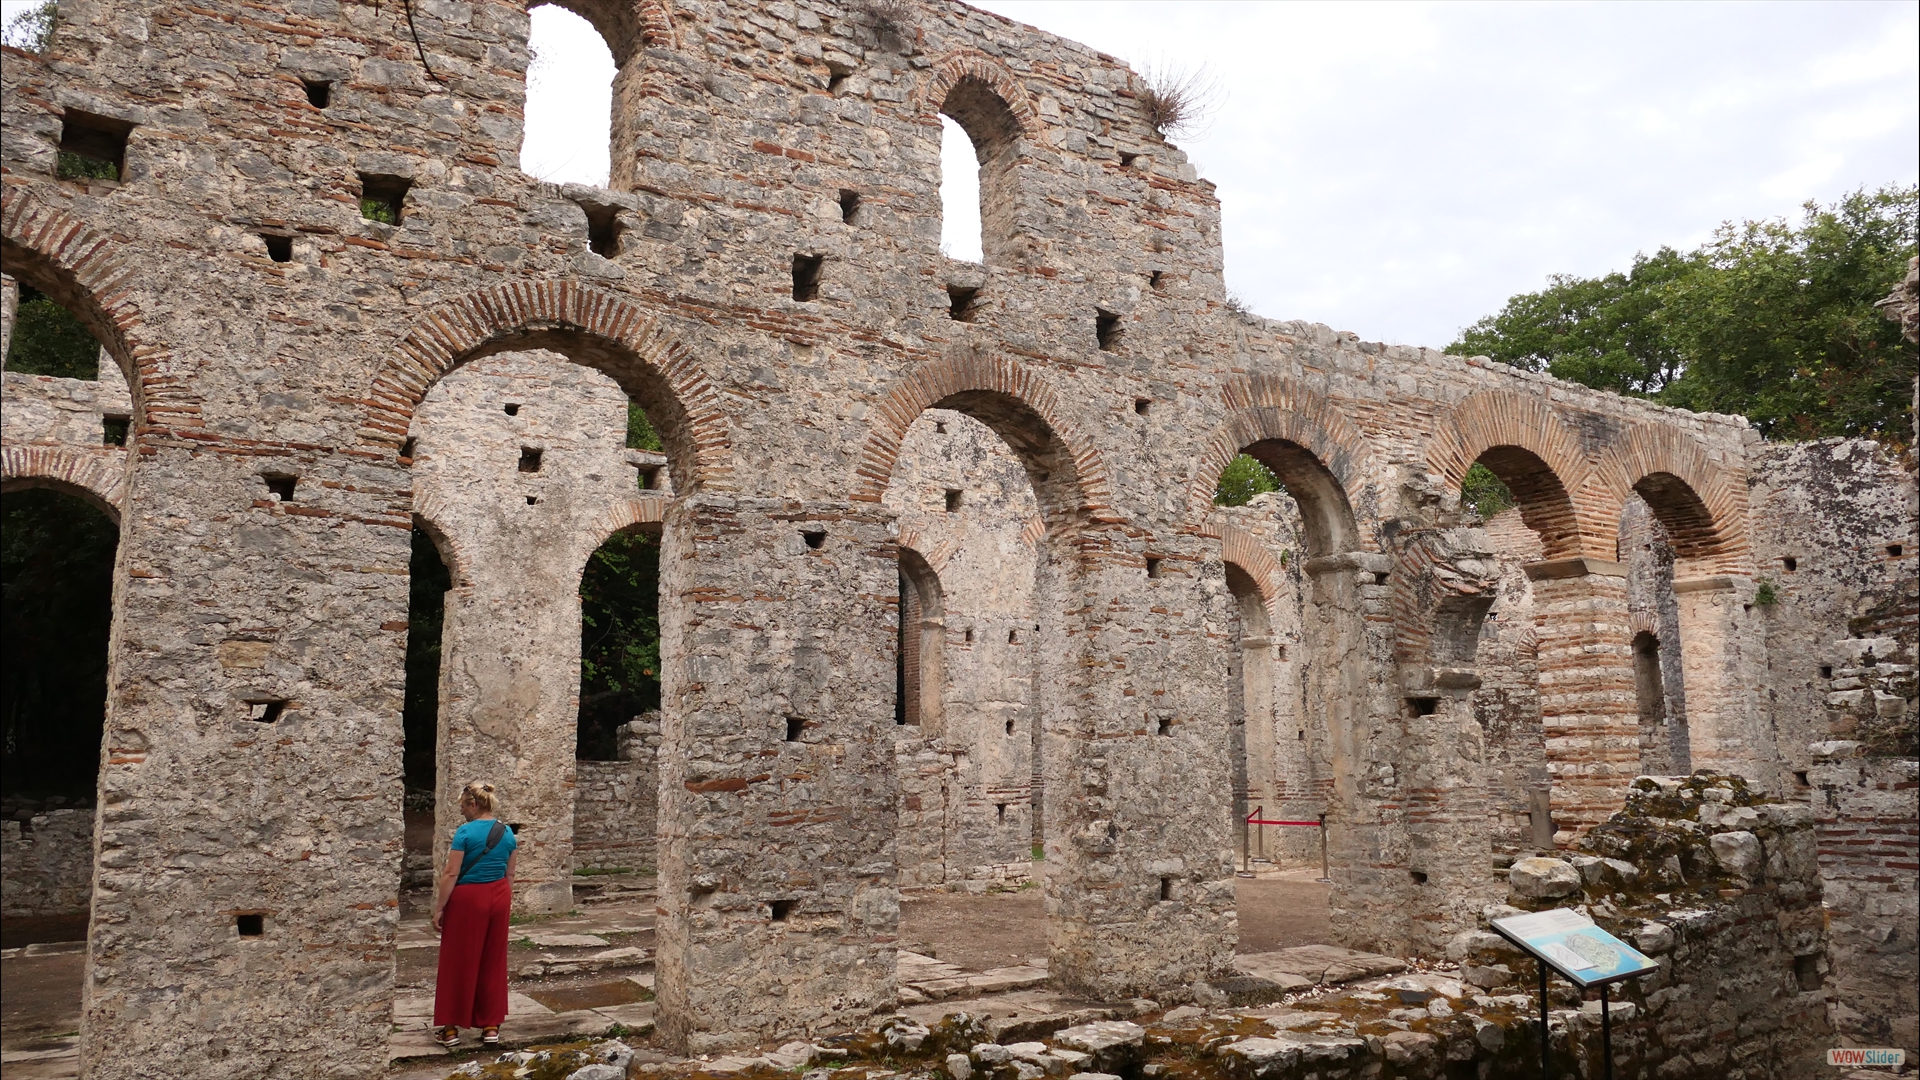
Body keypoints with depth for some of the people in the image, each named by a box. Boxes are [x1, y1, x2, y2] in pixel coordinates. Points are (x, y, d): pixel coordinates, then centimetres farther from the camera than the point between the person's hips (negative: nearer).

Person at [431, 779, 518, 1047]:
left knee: (459, 963, 5)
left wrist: (438, 909, -9)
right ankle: (491, 1027, 16)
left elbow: (451, 874, -14)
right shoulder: (507, 833, 4)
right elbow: (509, 874, 10)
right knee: (493, 963, 12)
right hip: (498, 897, 5)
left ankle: (450, 1029, 12)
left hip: (467, 898, -5)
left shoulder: (465, 832, -13)